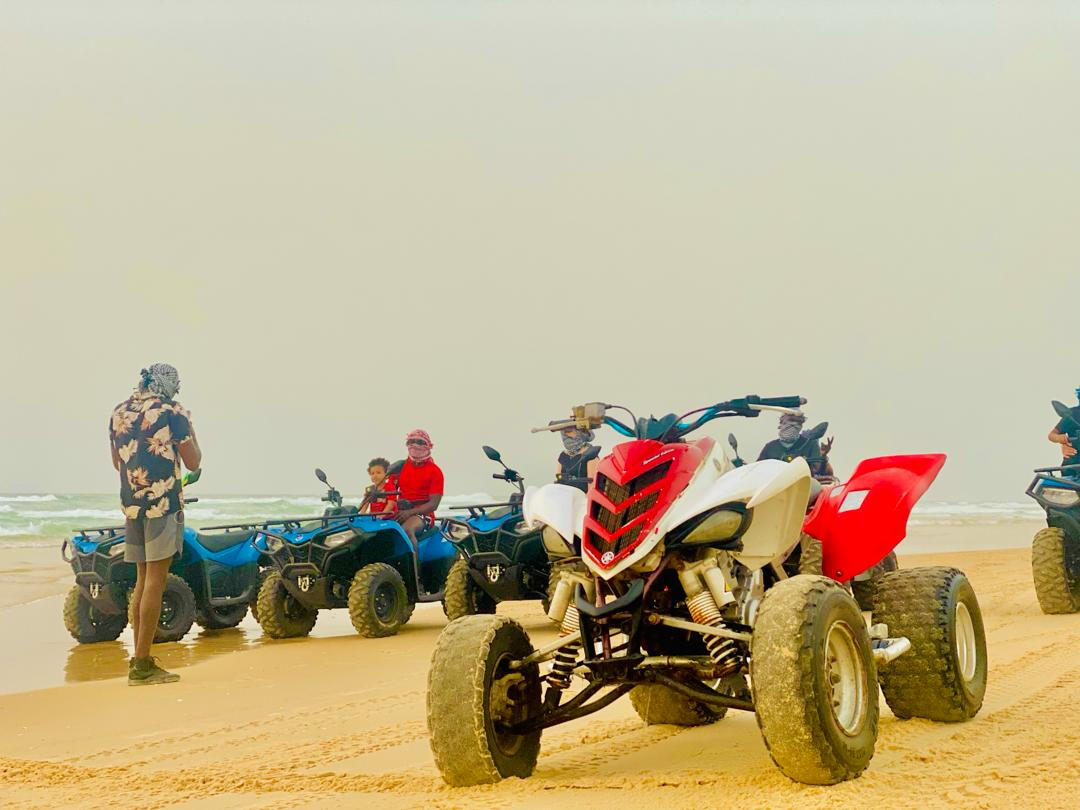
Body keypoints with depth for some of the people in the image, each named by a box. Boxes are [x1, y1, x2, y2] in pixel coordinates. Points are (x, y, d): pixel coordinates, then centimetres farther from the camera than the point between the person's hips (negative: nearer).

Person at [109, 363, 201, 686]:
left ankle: (139, 658, 15)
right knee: (156, 580, -5)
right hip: (163, 502, -6)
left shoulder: (119, 412, 12)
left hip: (131, 503, 6)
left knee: (142, 579, 13)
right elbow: (193, 462, -1)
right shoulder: (173, 412, -5)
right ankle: (142, 666, -7)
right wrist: (190, 435, 15)